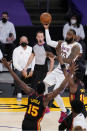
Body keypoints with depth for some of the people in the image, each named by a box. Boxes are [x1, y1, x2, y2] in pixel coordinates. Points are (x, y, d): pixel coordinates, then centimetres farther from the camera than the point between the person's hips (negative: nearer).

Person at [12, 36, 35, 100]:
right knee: (17, 75, -35)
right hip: (19, 69, -2)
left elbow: (34, 61, 4)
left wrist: (32, 70, -13)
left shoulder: (31, 49, 8)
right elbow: (15, 63, -5)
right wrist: (22, 71, -19)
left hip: (29, 69, 2)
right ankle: (19, 94, -26)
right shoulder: (16, 50, 2)